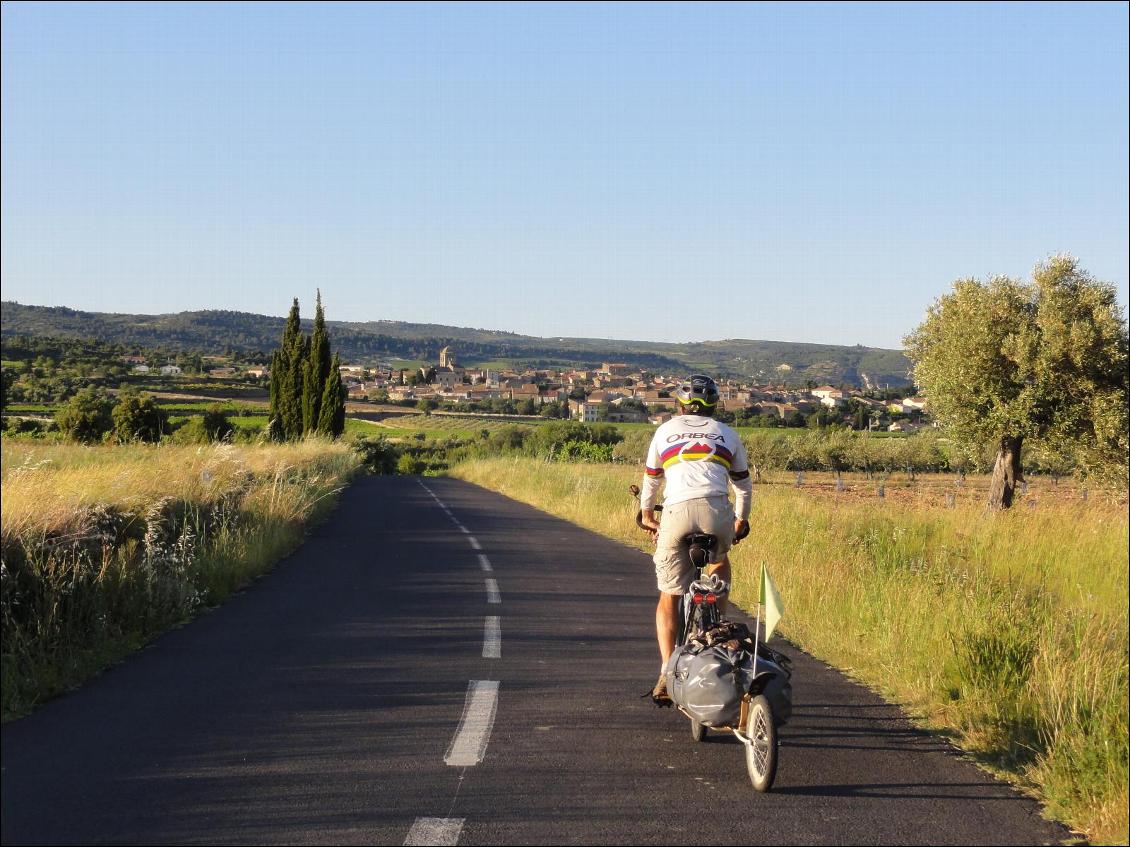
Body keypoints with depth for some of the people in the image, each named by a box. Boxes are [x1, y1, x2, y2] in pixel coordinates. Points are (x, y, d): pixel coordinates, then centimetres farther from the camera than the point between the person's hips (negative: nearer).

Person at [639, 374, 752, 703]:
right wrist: (741, 520, 49)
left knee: (669, 597, 9)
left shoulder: (665, 431, 24)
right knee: (720, 562, 35)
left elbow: (651, 480, 35)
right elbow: (743, 484, 32)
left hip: (677, 512, 0)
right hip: (717, 510, 1)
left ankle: (667, 673, -2)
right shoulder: (727, 434, 24)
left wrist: (647, 514, 52)